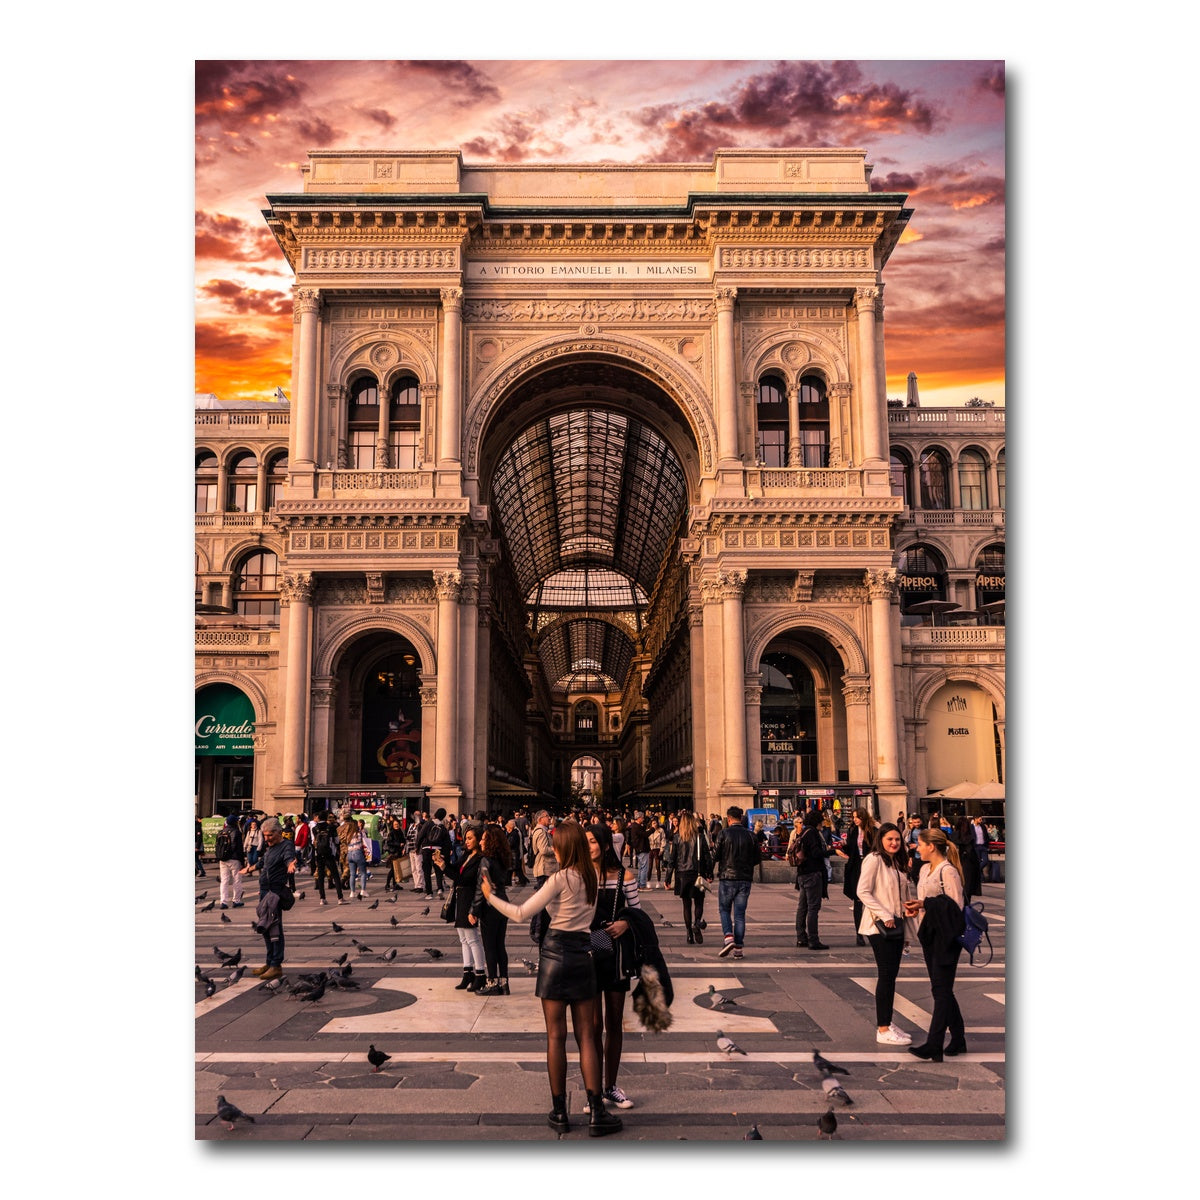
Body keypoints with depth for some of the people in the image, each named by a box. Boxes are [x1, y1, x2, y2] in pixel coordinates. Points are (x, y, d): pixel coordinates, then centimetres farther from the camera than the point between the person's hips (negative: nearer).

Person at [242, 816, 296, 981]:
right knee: (264, 928, 14)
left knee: (274, 929, -10)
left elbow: (289, 858, -33)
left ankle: (276, 965, -8)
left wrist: (291, 865, -57)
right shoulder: (270, 847, 16)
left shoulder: (286, 846, -11)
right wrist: (249, 869, 52)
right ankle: (270, 962, 22)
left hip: (275, 891, -10)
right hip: (264, 890, 10)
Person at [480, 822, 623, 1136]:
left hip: (556, 953, -4)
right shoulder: (591, 877, 6)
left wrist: (490, 897, -2)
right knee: (585, 1036, 7)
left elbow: (521, 914, -12)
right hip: (583, 954, 5)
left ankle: (559, 1112, 12)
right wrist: (547, 896, 24)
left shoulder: (560, 878, -12)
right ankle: (596, 1112, 3)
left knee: (556, 1036, 5)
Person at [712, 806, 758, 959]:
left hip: (727, 877, -3)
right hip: (745, 879, 3)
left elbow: (716, 855, -9)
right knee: (740, 913, 8)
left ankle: (728, 937, -9)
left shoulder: (724, 833, -8)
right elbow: (757, 858, 6)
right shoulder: (750, 835, 2)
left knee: (724, 909, 11)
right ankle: (738, 947, 7)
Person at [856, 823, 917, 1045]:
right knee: (886, 976, -6)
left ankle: (886, 1022, 20)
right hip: (880, 926, -8)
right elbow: (863, 891, -16)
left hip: (896, 926, 8)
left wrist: (908, 929, 15)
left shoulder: (898, 863, 14)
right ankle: (882, 1030, -1)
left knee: (891, 975, 11)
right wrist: (884, 914, -21)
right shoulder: (874, 860, -11)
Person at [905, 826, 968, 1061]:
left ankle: (933, 1046, -8)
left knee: (942, 990, -7)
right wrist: (916, 907, 2)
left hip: (945, 936, -9)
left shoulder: (948, 871, -15)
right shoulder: (925, 869, 13)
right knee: (940, 989, 14)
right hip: (930, 935, 9)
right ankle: (958, 1039, 25)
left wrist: (926, 904, -19)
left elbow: (956, 905, -18)